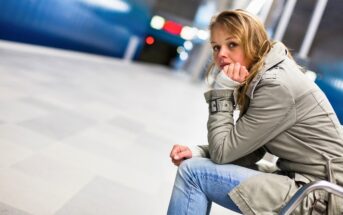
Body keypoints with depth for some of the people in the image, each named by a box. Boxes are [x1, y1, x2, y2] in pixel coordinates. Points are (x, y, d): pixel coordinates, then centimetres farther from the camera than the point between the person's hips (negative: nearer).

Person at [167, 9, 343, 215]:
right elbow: (244, 150, 8)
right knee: (195, 162, 11)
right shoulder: (261, 79, 7)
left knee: (193, 171, -13)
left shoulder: (277, 86, -21)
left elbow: (223, 153, -18)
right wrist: (197, 152, -5)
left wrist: (221, 91, -14)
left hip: (322, 198, -9)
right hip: (299, 181, 9)